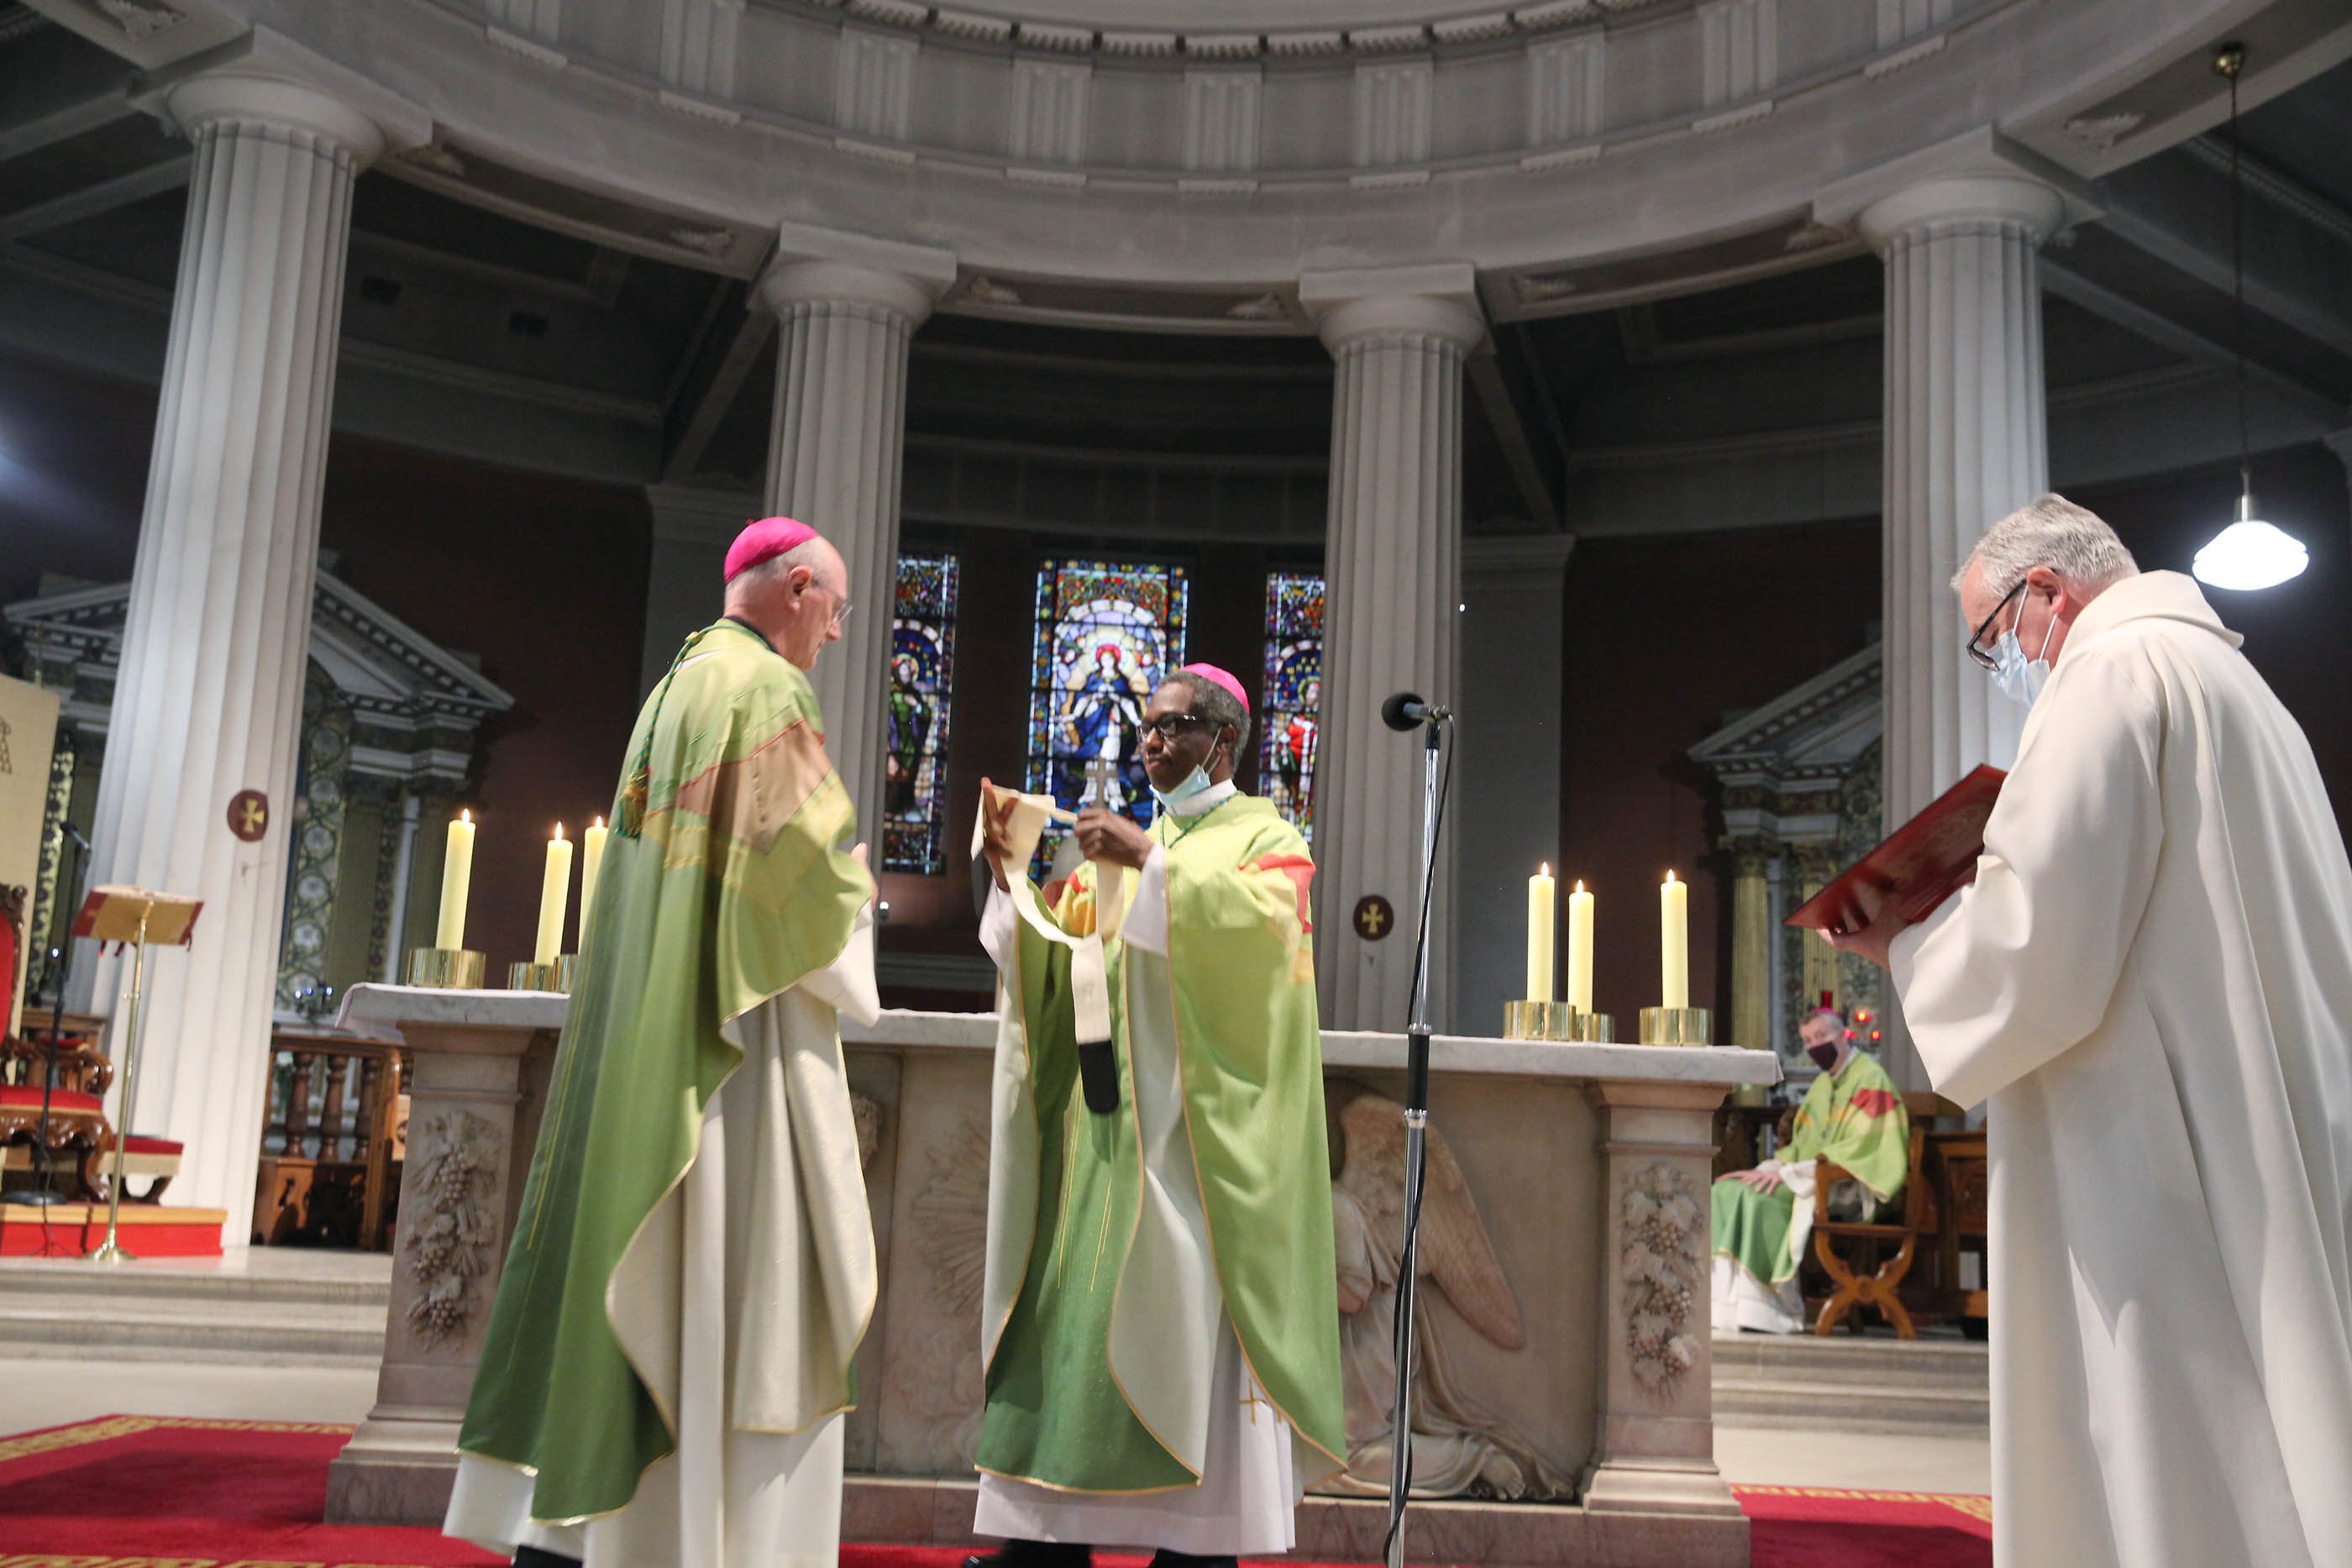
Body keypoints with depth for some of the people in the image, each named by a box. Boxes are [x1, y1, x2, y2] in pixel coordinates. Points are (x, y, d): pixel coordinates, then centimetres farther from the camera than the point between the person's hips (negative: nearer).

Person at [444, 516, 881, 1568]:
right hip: (739, 1034, -9)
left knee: (633, 1270, 10)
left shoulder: (676, 687, 18)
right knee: (730, 1285, -5)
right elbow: (806, 867, -17)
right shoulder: (766, 690, -10)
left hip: (644, 1031, 9)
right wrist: (848, 968, 1)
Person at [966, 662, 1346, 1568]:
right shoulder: (1129, 846, 20)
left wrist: (1150, 862, -22)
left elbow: (1259, 916, -18)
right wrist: (1011, 873, -1)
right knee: (1080, 1292, 0)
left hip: (1200, 1118, -6)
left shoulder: (1263, 835, 4)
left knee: (1188, 1300, -9)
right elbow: (1052, 959, 13)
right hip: (1110, 1118, 6)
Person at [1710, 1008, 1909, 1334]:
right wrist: (1767, 1169, -1)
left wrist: (1791, 1171, -21)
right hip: (1811, 1179, 9)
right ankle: (1728, 1305, -22)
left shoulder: (1870, 1079, -7)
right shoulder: (1822, 1084, 21)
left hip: (1850, 1186, -9)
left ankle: (1779, 1308, -26)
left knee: (1759, 1196, -30)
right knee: (1725, 1192, -12)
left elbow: (1858, 1150, -16)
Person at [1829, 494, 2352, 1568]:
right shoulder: (2235, 685, 20)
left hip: (2160, 1179, -10)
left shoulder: (2114, 676, -10)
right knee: (2265, 1466, 11)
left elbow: (2036, 947, -20)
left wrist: (1905, 950, -2)